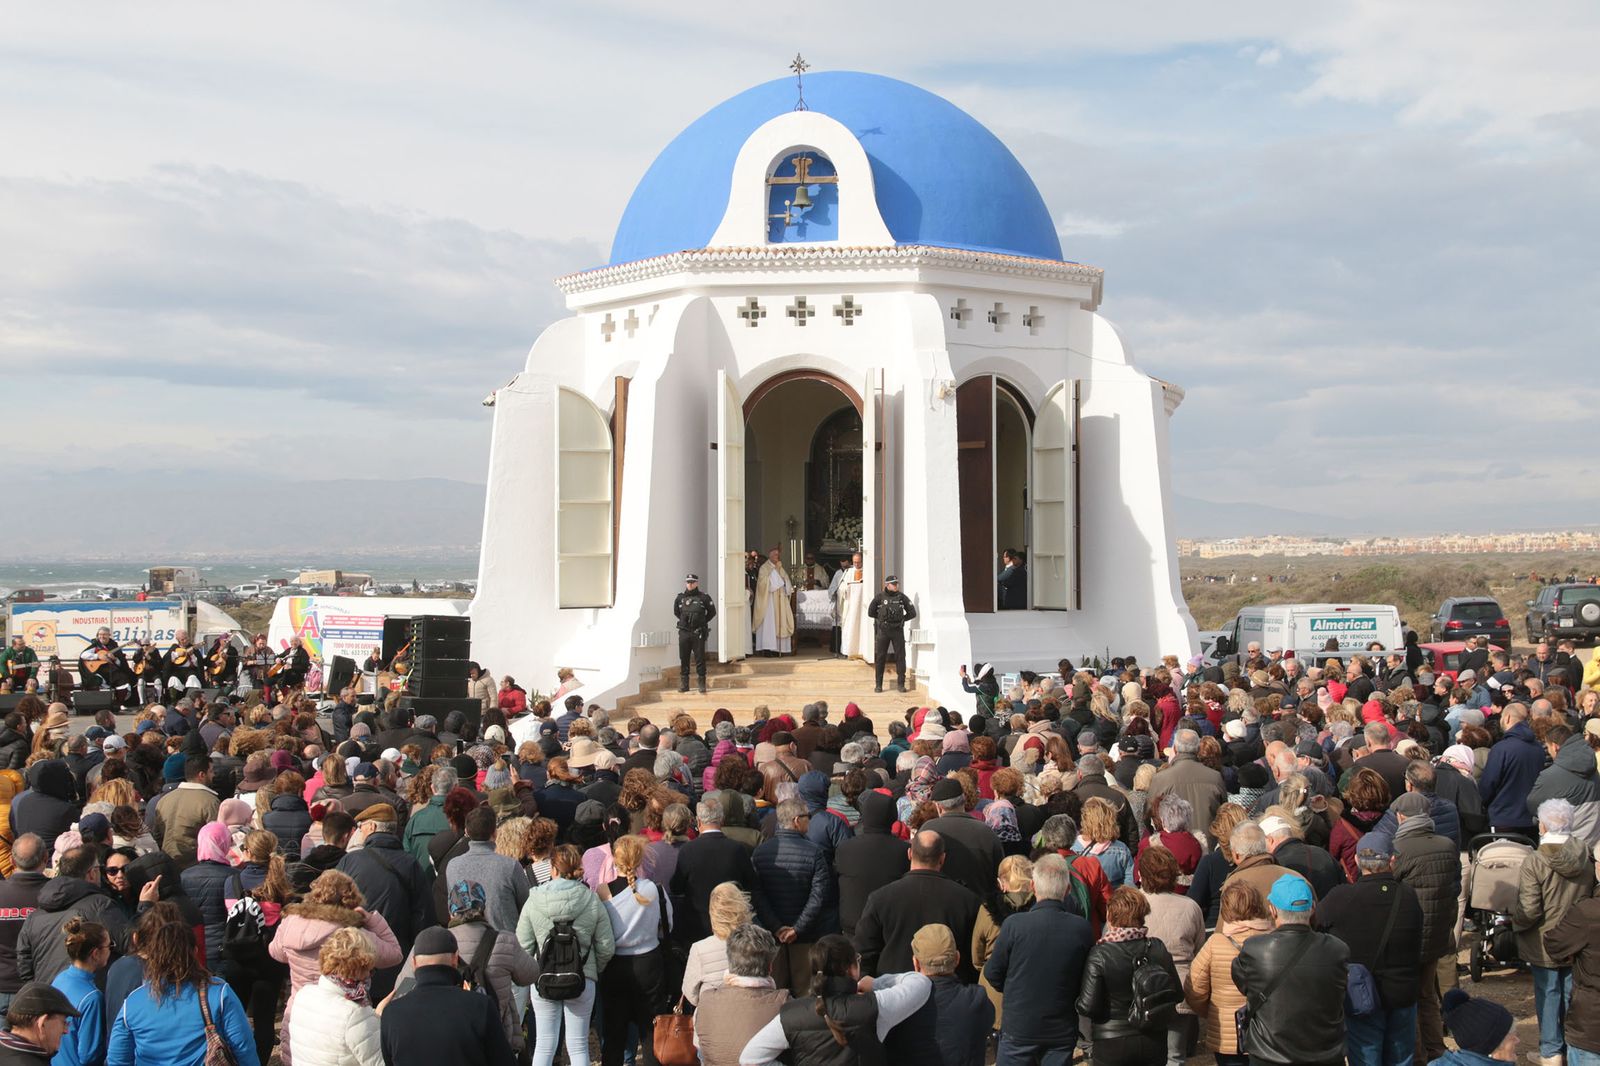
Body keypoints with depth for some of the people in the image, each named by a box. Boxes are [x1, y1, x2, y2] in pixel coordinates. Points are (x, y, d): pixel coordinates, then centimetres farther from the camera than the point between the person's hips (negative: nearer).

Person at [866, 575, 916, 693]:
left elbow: (912, 613, 7)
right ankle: (878, 684, 6)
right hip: (883, 630, -1)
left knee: (900, 657, 0)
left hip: (898, 630, 1)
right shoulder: (879, 597, 0)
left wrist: (901, 619, 6)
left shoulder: (902, 597, 3)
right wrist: (882, 618, 6)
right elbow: (871, 612, 5)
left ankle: (901, 684, 6)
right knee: (880, 657, 0)